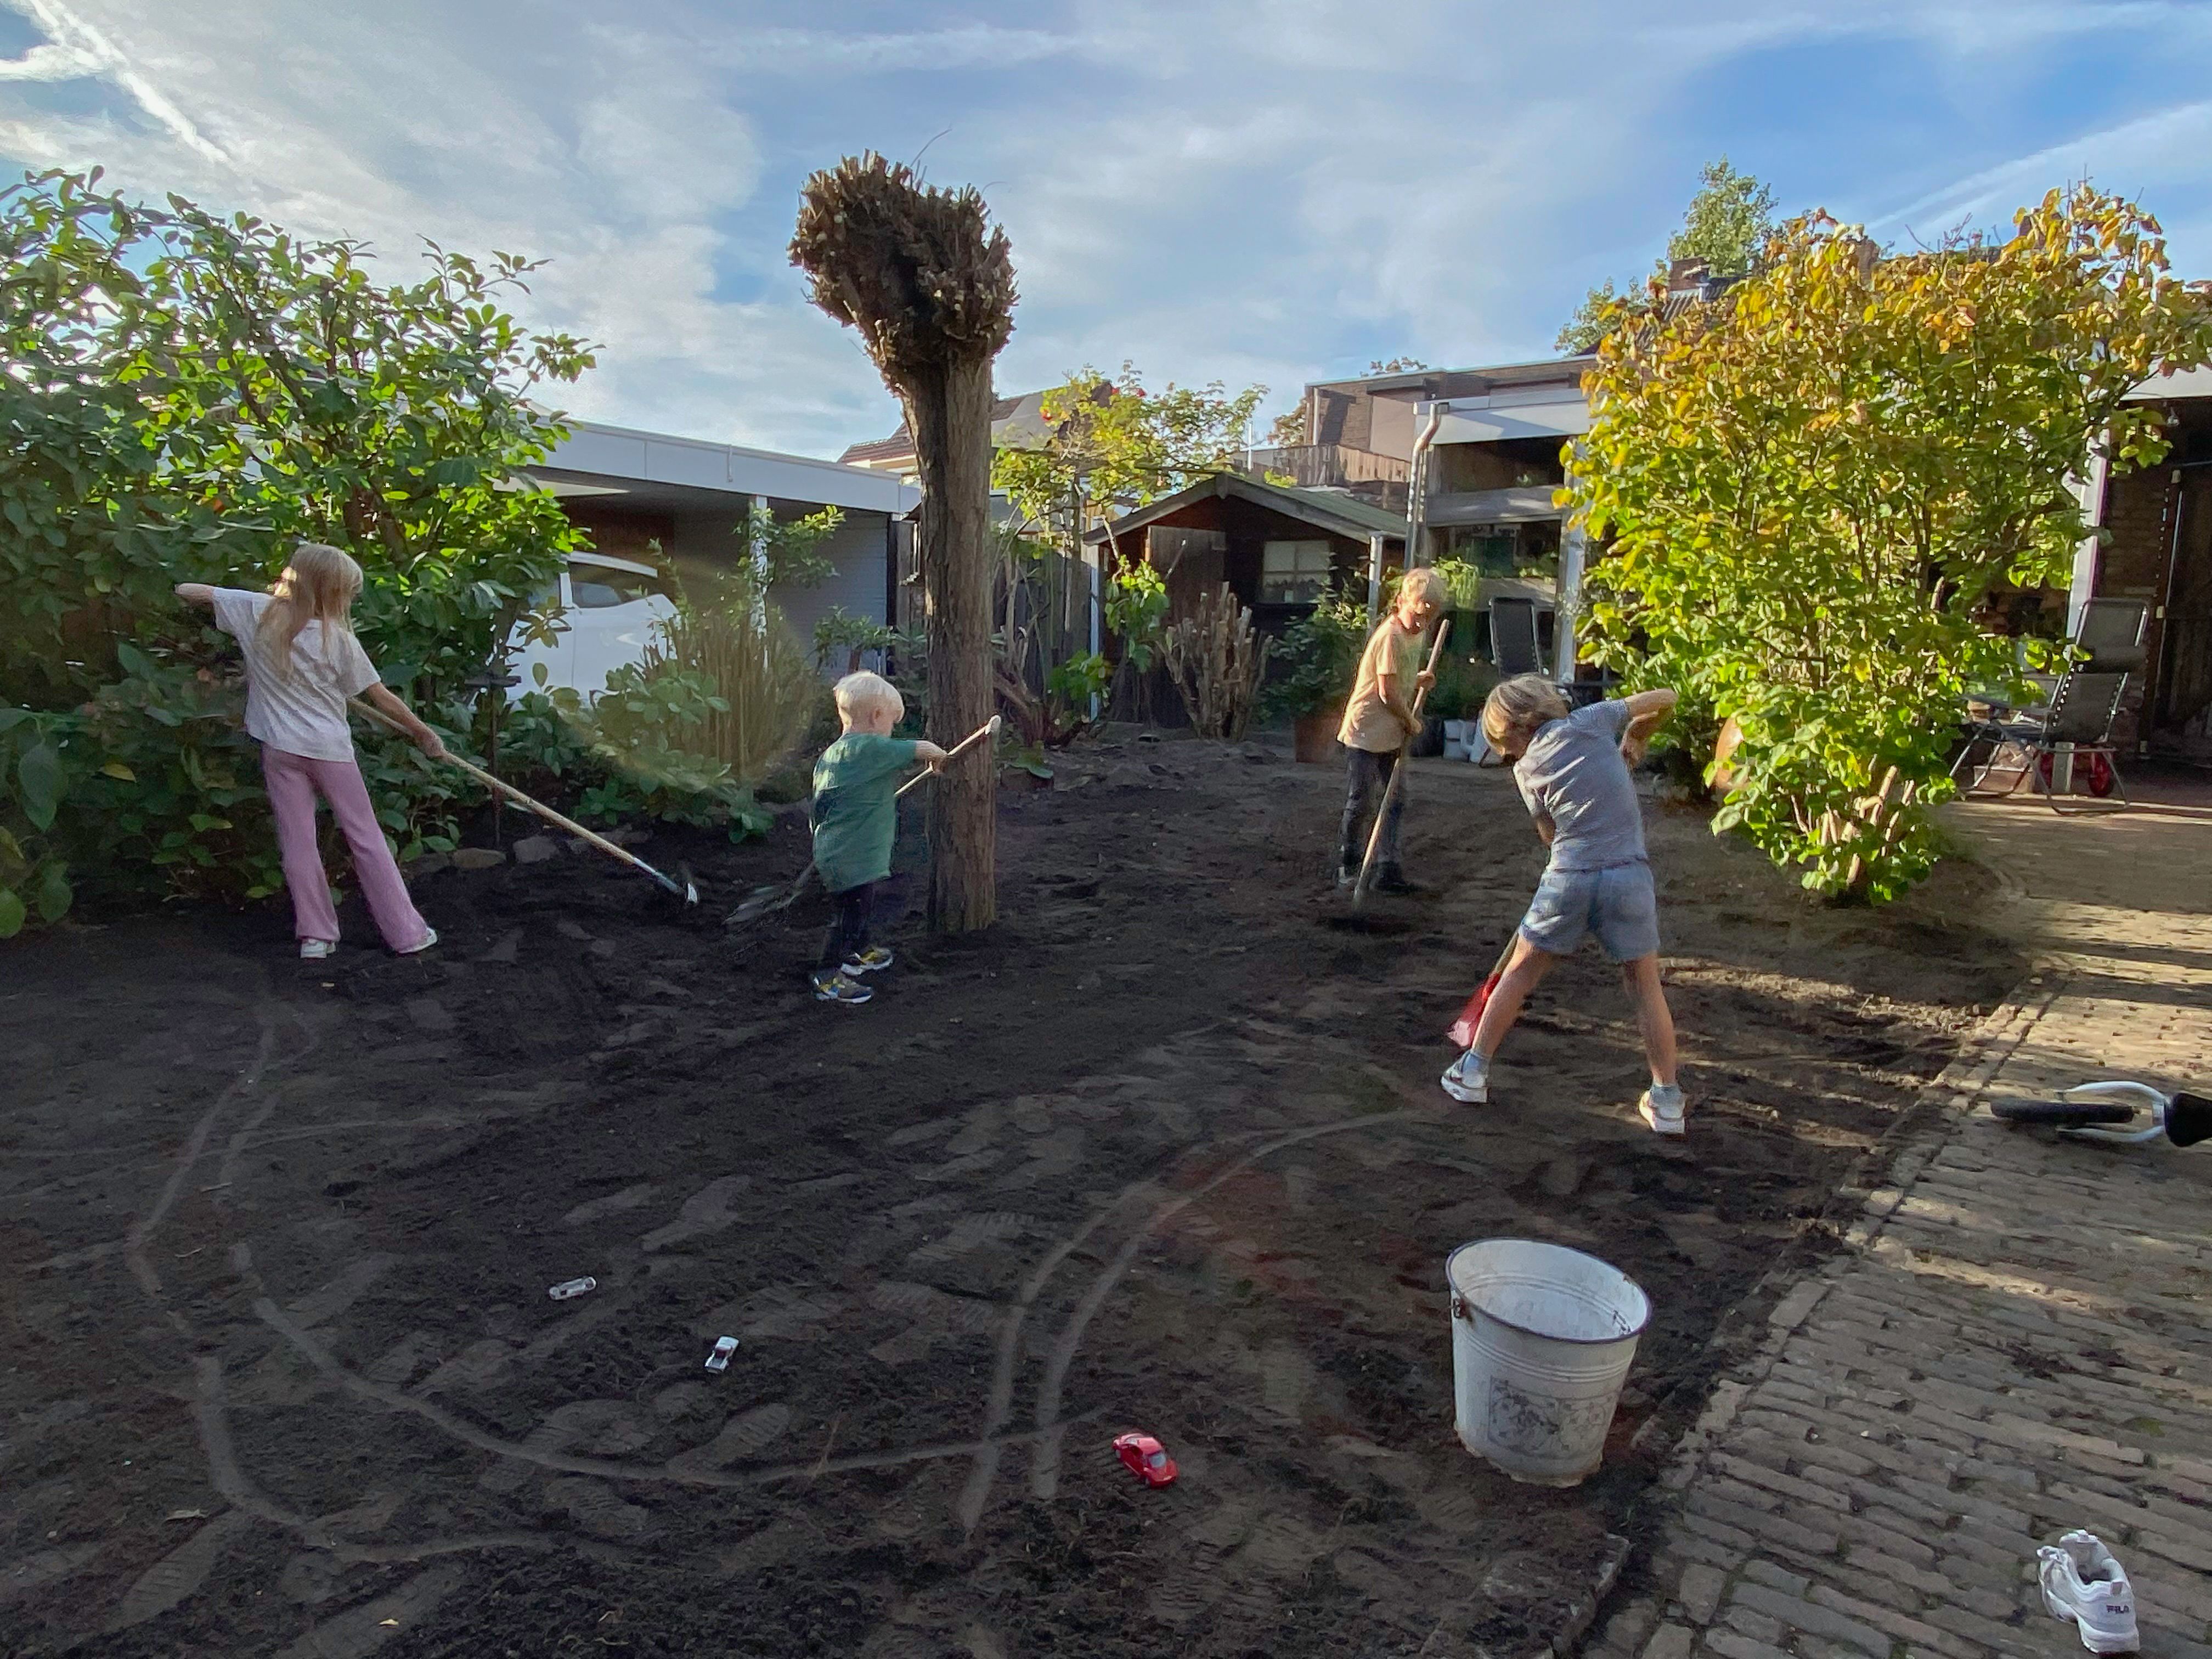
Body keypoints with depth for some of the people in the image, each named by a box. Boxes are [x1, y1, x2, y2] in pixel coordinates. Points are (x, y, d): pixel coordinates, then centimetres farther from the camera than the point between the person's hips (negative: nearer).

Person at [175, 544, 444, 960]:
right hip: (329, 747, -2)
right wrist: (424, 733, 8)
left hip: (280, 748, 3)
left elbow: (187, 591, 5)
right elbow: (382, 698, -3)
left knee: (298, 841, 8)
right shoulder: (338, 637, -9)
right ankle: (406, 931, 7)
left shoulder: (257, 612, -3)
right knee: (367, 838, 4)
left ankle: (315, 934, 11)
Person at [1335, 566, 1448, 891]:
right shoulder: (1391, 636, -20)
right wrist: (1412, 722, -8)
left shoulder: (1415, 634, 9)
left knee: (1395, 801, 7)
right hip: (1367, 731, -9)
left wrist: (1419, 681, 2)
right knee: (1360, 804, 1)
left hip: (1393, 735, 9)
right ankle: (1349, 867, 15)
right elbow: (1388, 693, -21)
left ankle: (1390, 870, 12)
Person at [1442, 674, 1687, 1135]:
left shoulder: (1527, 770, 7)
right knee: (1647, 987, 15)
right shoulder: (1589, 721, 5)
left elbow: (1551, 833, 12)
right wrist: (1634, 739, 27)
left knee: (1518, 976, 15)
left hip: (1568, 877, 0)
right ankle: (1667, 1101, 18)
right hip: (1630, 876, 1)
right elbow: (1664, 699, 13)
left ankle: (1473, 1072, 24)